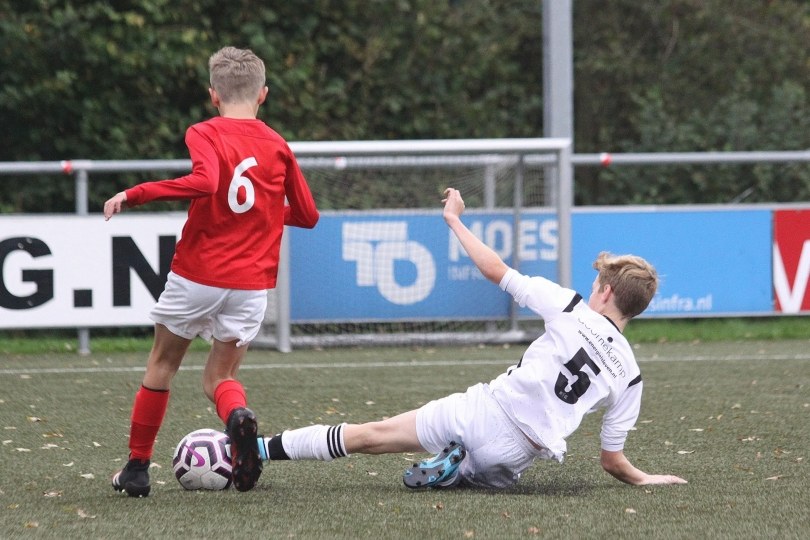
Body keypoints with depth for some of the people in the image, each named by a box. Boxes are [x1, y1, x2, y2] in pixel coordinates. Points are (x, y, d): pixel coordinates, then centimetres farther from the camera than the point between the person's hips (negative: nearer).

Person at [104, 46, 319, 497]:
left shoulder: (205, 134, -6)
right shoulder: (278, 146, 6)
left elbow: (204, 181, -26)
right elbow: (308, 215, 12)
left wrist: (134, 194, -21)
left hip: (197, 273, -2)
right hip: (252, 285, 2)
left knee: (163, 364, 18)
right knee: (221, 377, 11)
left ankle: (137, 468, 23)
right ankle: (239, 417, -25)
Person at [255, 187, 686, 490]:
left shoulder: (570, 309, 0)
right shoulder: (629, 375, 7)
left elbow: (496, 270, 1)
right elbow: (612, 460, 10)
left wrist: (454, 220, 13)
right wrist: (643, 479, 31)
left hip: (484, 410, -2)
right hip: (516, 456, 2)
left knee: (370, 434, 4)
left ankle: (258, 449, -2)